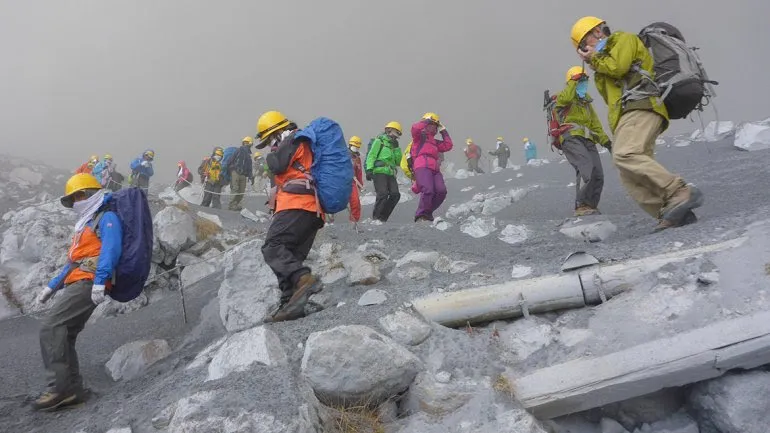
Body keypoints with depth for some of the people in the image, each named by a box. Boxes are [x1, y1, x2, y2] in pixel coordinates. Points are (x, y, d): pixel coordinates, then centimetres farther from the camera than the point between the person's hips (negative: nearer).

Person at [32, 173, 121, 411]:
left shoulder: (107, 217, -1)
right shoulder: (86, 224, 30)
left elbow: (110, 249, -18)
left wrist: (100, 281, -29)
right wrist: (51, 287, 28)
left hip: (88, 282, -10)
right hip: (79, 283, 10)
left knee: (50, 326, -18)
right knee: (63, 337, 4)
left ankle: (60, 386, -18)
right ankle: (71, 389, 6)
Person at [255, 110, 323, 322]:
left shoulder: (294, 140, 4)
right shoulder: (303, 145, 34)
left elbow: (277, 165, -8)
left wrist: (270, 157, 11)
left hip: (297, 205, -10)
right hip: (313, 211, 10)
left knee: (272, 248, -20)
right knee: (290, 257, 5)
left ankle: (304, 278, -38)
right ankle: (291, 304, -2)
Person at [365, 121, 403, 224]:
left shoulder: (393, 144, 27)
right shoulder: (380, 141, 6)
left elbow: (398, 161, 18)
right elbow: (371, 155, -3)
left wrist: (396, 148, 9)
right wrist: (369, 169, -16)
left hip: (390, 173, 7)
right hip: (379, 172, -7)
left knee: (395, 195, -7)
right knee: (383, 194, -19)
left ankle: (382, 218, 0)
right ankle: (375, 218, -10)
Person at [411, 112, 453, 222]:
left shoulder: (435, 142, 36)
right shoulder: (420, 136, 16)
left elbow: (448, 146, 27)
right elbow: (415, 128, -7)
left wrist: (443, 131, 31)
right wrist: (426, 120, 7)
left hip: (434, 169, 7)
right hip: (422, 166, -7)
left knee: (441, 191, -14)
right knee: (428, 190, -26)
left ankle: (427, 213, -1)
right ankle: (421, 216, -17)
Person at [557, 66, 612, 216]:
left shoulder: (586, 102, 30)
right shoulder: (562, 98, 8)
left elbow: (595, 124, 30)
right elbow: (565, 98, -20)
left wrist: (605, 140, 20)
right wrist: (574, 81, -15)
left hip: (587, 141, 8)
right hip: (571, 139, -8)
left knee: (598, 175, -4)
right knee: (587, 168, -28)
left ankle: (591, 206, 10)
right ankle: (581, 205, -27)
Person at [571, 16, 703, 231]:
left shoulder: (624, 38, 13)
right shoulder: (606, 63, 37)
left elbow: (617, 67, -6)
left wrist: (594, 58, 10)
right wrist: (597, 69, 18)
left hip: (640, 107, -9)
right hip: (624, 118, 9)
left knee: (625, 155, -32)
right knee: (631, 178, -7)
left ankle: (681, 194, -35)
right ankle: (674, 213, -15)